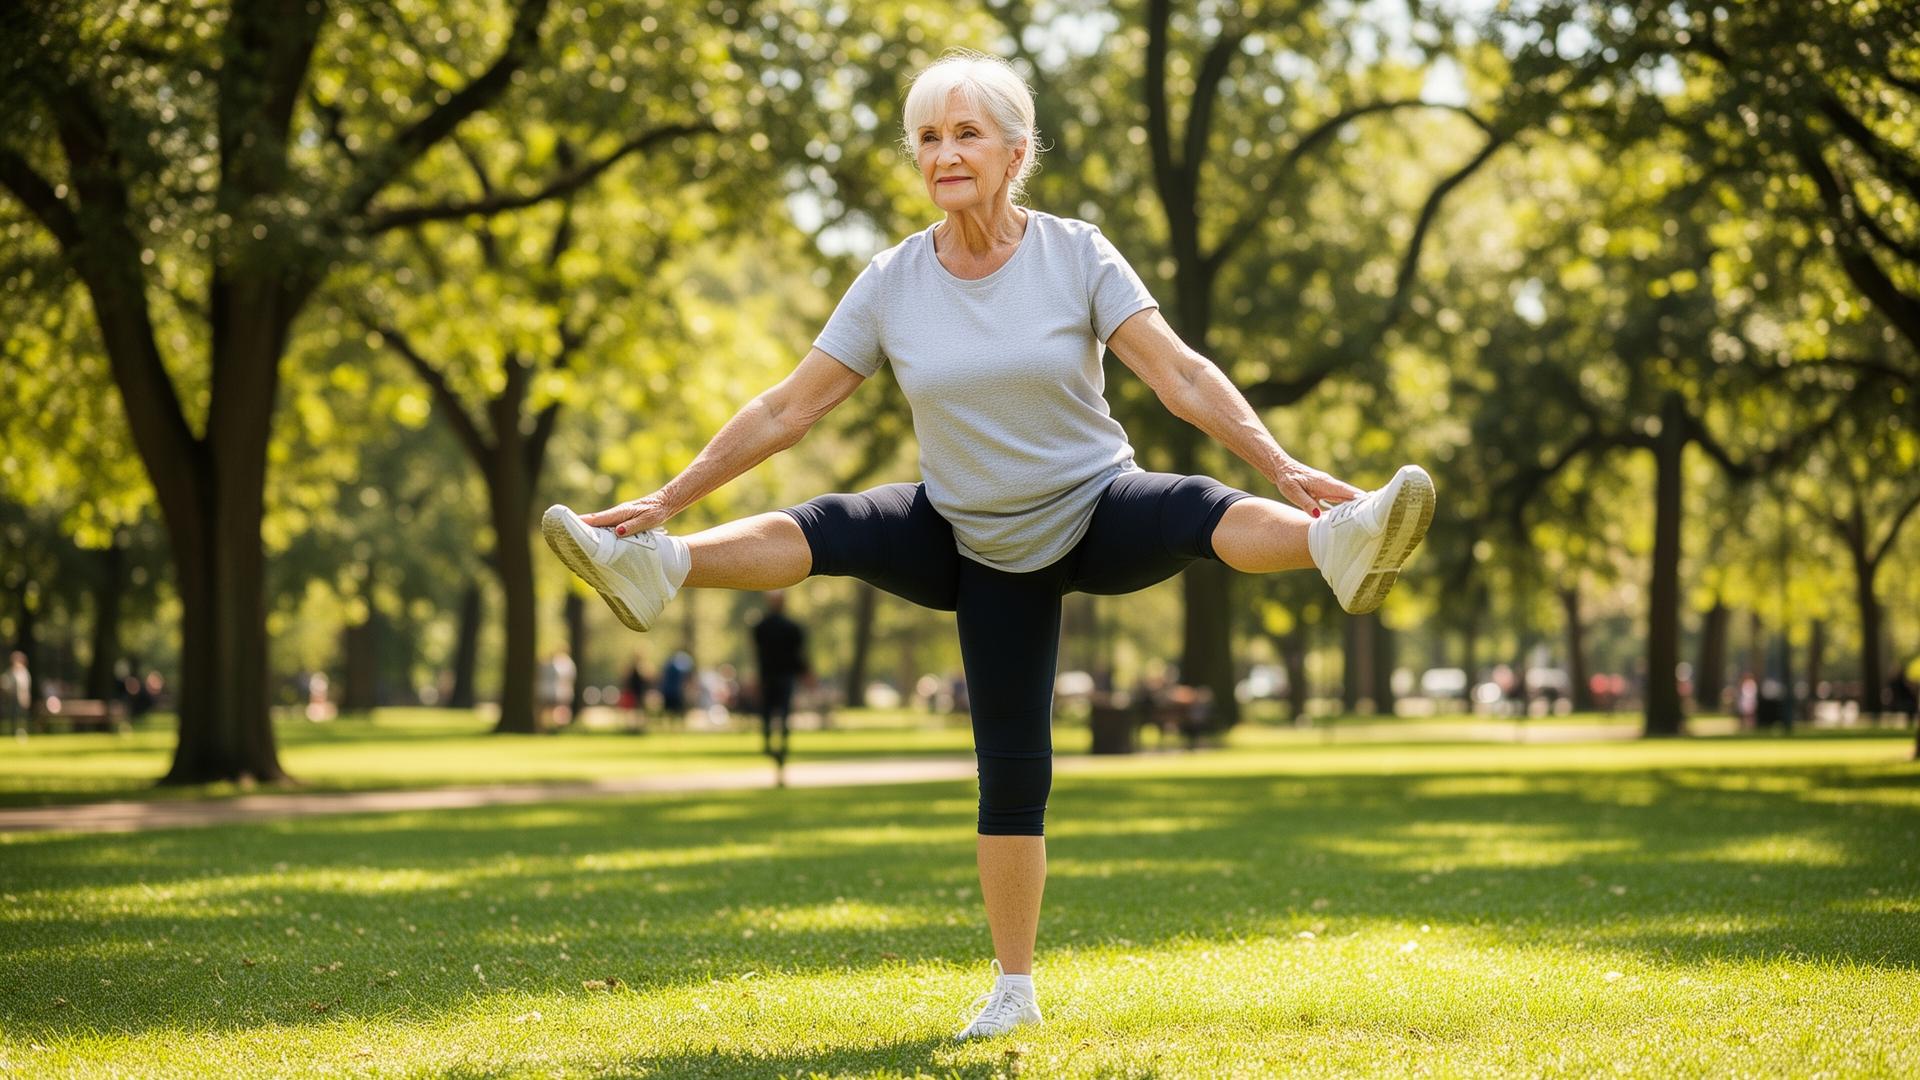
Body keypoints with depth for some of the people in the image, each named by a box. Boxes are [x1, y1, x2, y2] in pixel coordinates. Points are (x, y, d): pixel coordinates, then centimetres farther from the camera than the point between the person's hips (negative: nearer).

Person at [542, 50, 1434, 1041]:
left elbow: (1179, 374, -19)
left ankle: (1335, 546, -62)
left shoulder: (1076, 254, -12)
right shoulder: (892, 283, -7)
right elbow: (787, 410, -4)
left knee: (1199, 511, -31)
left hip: (1098, 514, -3)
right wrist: (666, 500, -6)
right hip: (986, 551, 4)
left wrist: (1282, 467, -30)